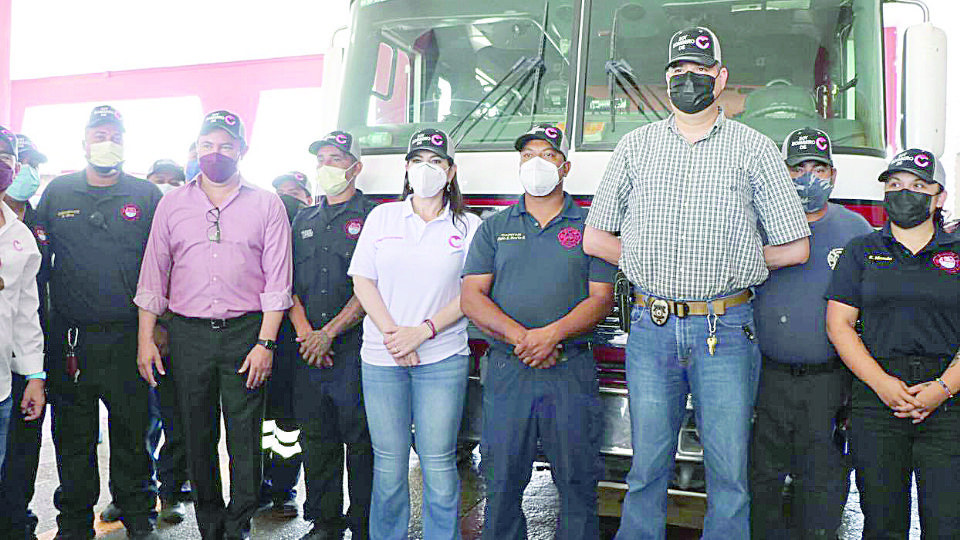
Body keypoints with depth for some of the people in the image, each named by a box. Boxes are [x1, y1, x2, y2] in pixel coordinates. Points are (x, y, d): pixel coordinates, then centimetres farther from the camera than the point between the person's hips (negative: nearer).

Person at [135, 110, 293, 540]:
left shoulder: (266, 205, 2)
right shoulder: (172, 204, 10)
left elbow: (277, 280, -1)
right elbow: (153, 275, 11)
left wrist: (265, 343, -8)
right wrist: (146, 339, 4)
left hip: (245, 331, -2)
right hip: (188, 332, 2)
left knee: (245, 436, 0)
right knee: (197, 434, 9)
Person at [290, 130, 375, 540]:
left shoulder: (372, 218, -1)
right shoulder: (304, 221, 17)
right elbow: (288, 282, 12)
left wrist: (329, 333, -12)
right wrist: (303, 331, -3)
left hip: (355, 345, -5)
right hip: (309, 348, 6)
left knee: (360, 441, 0)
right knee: (315, 438, 11)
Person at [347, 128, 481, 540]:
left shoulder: (468, 226, 5)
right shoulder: (381, 217, 10)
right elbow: (362, 281, 5)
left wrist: (422, 332, -11)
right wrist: (391, 334, -7)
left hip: (442, 356, -1)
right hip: (381, 357, 2)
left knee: (438, 464, 0)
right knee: (389, 463, 5)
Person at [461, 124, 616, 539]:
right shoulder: (494, 227, 12)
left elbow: (601, 299, 0)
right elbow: (471, 297, 3)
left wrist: (551, 334, -16)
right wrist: (520, 337, -12)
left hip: (572, 370, -1)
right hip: (506, 369, 1)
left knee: (578, 482, 3)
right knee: (502, 483, 7)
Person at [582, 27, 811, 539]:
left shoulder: (754, 148, 5)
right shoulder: (635, 145, 10)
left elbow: (794, 249, 6)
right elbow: (594, 238, 12)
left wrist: (729, 263, 5)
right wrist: (652, 264, 5)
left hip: (725, 329, -1)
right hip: (651, 328, 1)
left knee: (728, 472, 5)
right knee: (647, 467, 8)